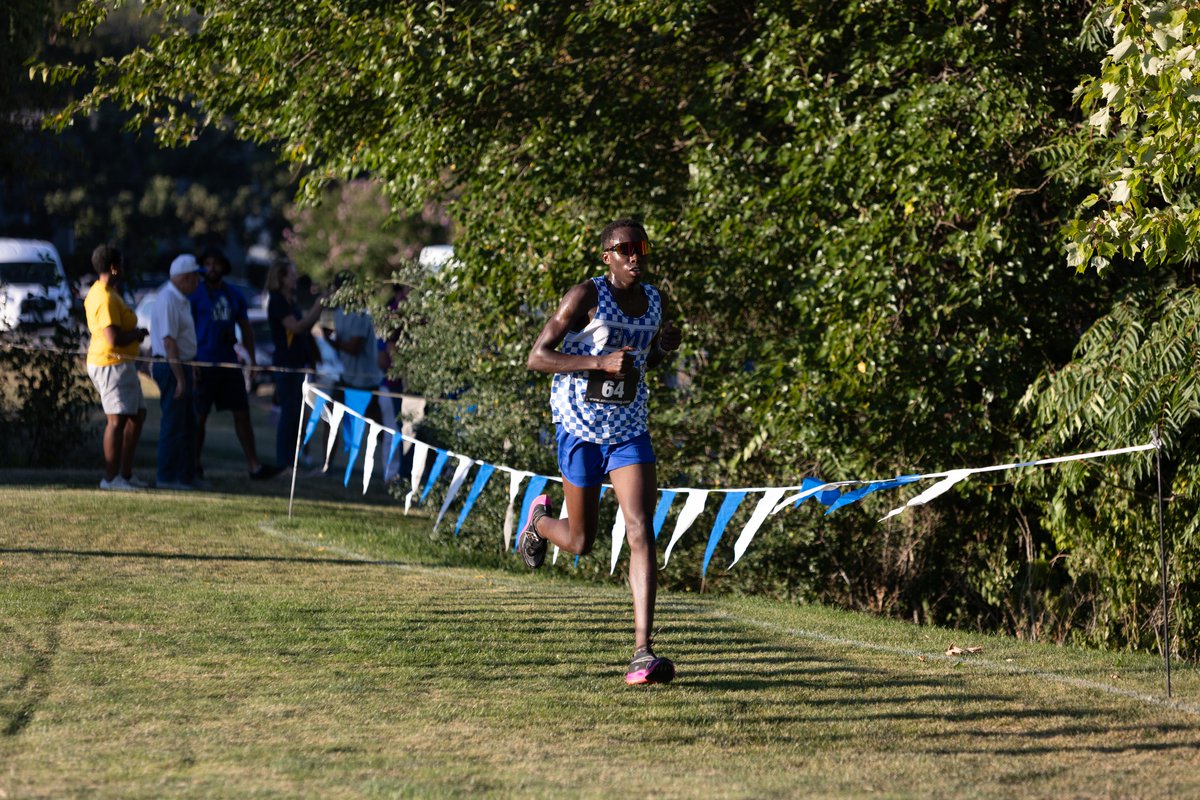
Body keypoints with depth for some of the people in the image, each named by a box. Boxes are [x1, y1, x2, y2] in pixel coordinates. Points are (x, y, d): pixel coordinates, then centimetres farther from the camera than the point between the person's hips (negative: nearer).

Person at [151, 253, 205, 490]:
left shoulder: (181, 299, 14)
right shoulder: (168, 300, -18)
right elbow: (169, 341, -23)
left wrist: (190, 372, 21)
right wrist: (180, 378, -23)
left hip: (182, 366, 10)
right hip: (170, 366, -10)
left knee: (188, 424, 14)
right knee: (173, 424, -6)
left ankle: (186, 475, 20)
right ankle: (167, 477, -1)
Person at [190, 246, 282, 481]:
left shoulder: (234, 295, 12)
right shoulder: (195, 294, -3)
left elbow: (245, 328, 19)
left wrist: (252, 359, 10)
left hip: (229, 363, 5)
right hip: (204, 364, -5)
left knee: (242, 414, 2)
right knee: (199, 417, 0)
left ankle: (254, 466, 1)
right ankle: (194, 467, 13)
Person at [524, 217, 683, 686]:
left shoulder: (652, 301, 6)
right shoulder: (585, 297, -13)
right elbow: (537, 358, -16)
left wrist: (664, 348, 0)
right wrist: (600, 362, -27)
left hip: (630, 430, 4)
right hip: (580, 429, -4)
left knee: (641, 532, -14)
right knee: (581, 543, 9)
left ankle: (642, 654, -19)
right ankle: (540, 521, 48)